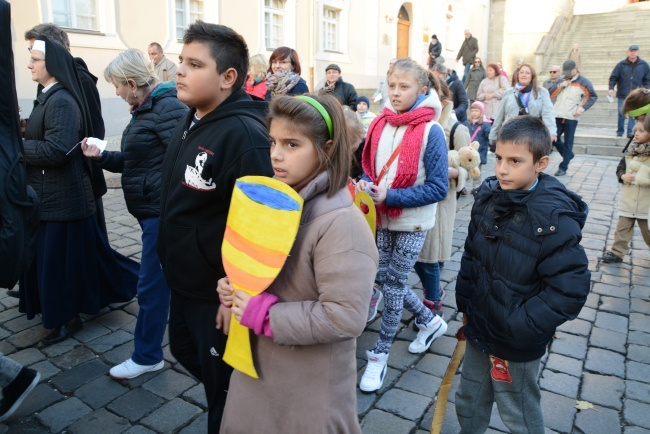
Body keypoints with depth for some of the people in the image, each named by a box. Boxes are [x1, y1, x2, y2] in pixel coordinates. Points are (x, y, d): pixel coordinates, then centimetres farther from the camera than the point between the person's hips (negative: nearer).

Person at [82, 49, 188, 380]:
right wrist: (101, 156, 5)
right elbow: (134, 161, 19)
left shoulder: (167, 107, -16)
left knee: (151, 285, 1)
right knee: (167, 276, 21)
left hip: (161, 212, -10)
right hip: (151, 211, 10)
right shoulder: (144, 109, 15)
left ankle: (147, 357, 17)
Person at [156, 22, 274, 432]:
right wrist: (174, 265, 20)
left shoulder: (244, 135, -26)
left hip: (220, 290, -9)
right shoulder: (191, 120, 5)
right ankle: (224, 398, 53)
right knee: (185, 350, 29)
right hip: (184, 281, 10)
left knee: (224, 388, 11)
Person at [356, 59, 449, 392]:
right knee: (382, 277, 13)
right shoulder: (381, 124, 0)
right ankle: (429, 320, 39)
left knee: (393, 285, 4)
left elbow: (437, 188, -17)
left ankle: (379, 355, 22)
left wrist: (390, 196, -23)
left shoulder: (430, 131, -16)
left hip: (412, 223, -5)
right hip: (383, 219, 6)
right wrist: (366, 183, -11)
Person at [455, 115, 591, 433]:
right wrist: (465, 303, 7)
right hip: (478, 330, 6)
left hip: (518, 346, -5)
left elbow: (571, 288, -24)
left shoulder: (554, 218, -23)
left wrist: (520, 327, -23)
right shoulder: (488, 196, -4)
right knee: (469, 406, 24)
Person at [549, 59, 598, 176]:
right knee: (554, 139, 7)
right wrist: (560, 86, -8)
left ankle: (563, 167, 6)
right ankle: (568, 155, 31)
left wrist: (582, 108, -11)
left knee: (568, 143, 0)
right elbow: (551, 94, 8)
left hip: (571, 118, -4)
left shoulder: (583, 82, -1)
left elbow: (593, 96, 3)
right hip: (557, 116, 5)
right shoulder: (562, 80, 12)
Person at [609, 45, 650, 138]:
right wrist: (611, 88, -13)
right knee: (621, 113, 4)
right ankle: (620, 132, 14)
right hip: (623, 94, 0)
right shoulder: (621, 64, 0)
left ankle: (630, 132, -4)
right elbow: (613, 77, 0)